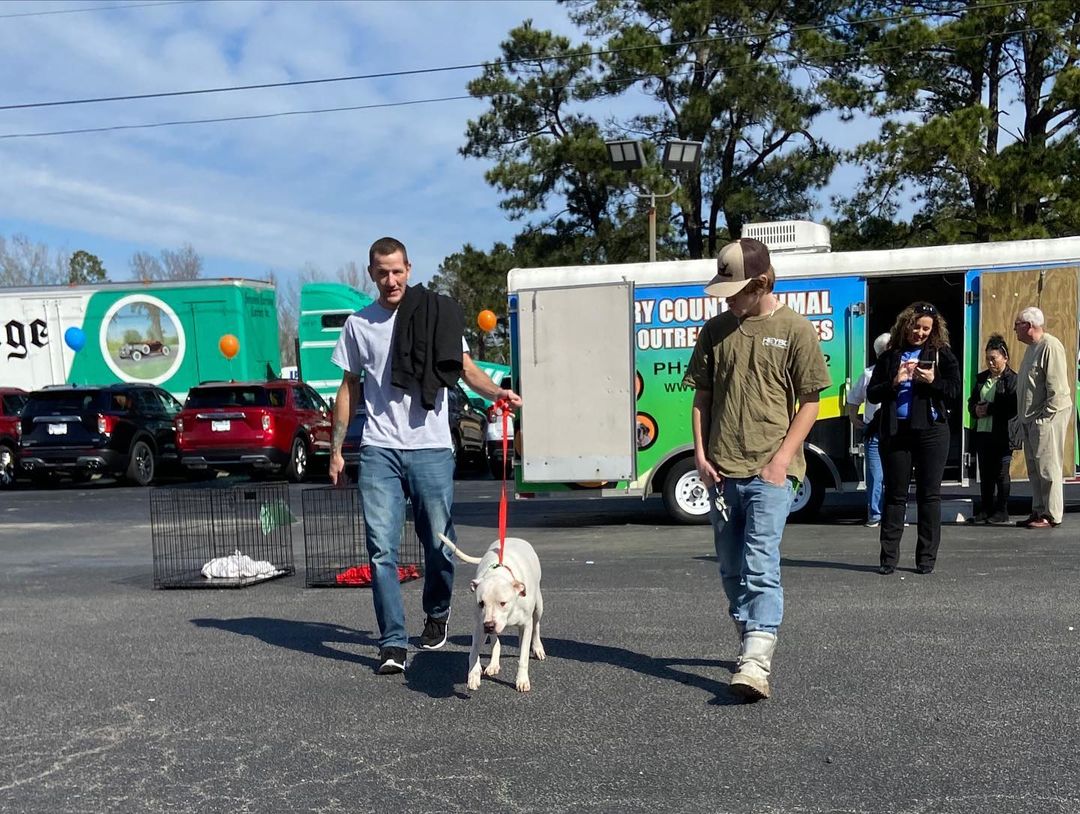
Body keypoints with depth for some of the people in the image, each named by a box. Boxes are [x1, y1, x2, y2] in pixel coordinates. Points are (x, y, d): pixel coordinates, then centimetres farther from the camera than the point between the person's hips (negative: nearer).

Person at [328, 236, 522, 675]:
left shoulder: (436, 314, 4)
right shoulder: (358, 324, 11)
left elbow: (465, 367, -1)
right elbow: (349, 388, 15)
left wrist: (496, 391, -21)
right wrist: (336, 449, 12)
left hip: (431, 447, -1)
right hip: (379, 450, 1)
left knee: (438, 541, 6)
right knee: (382, 548, -5)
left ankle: (437, 614, 32)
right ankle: (393, 643, 1)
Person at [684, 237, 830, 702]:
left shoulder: (795, 330, -2)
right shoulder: (716, 330, 9)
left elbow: (809, 403, -2)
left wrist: (781, 460, -11)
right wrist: (700, 453, 2)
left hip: (770, 471, -5)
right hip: (721, 469, 5)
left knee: (760, 566, -14)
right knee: (732, 570, 14)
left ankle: (756, 665, -16)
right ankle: (750, 643, 31)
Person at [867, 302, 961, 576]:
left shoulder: (942, 355, 7)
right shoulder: (889, 357, 11)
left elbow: (956, 392, 0)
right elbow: (872, 394, 6)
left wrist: (933, 381, -16)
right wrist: (894, 382, -11)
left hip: (931, 431, -1)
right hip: (895, 432, 1)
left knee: (929, 494, 3)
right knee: (895, 494, 4)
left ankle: (926, 557, 11)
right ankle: (889, 556, 8)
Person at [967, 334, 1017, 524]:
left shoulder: (1012, 379, -6)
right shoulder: (981, 378, 15)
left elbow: (1013, 407, -16)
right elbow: (971, 401, 19)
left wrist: (989, 409, -16)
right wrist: (975, 409, -2)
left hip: (1002, 434, -6)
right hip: (982, 432, 6)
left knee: (1001, 473, 0)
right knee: (985, 473, 10)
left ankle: (1002, 511, 9)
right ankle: (986, 509, 17)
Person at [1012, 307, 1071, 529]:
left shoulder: (1050, 346, -13)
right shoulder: (1032, 348, 18)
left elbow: (1056, 387, -19)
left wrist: (1045, 416, -20)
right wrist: (1022, 417, 17)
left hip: (1047, 418, -10)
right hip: (1030, 419, 10)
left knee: (1047, 468, -6)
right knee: (1034, 469, 13)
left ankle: (1051, 516, -1)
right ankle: (1038, 512, 20)